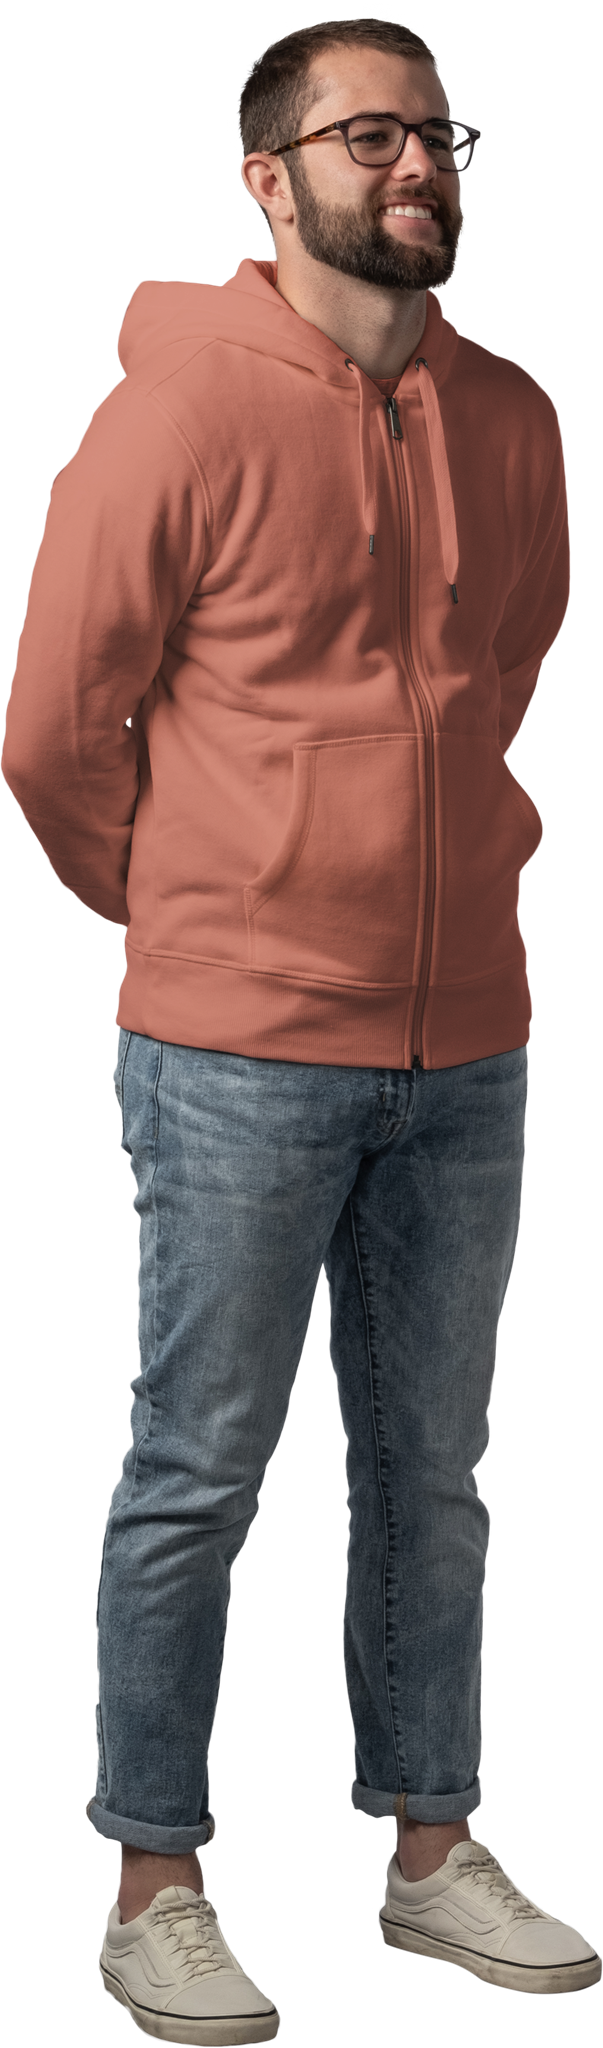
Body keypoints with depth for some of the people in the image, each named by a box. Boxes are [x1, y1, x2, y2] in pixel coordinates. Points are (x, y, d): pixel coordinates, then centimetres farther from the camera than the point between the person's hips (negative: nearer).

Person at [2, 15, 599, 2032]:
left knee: (432, 1470, 14)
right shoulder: (178, 415, -9)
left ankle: (434, 1853, 27)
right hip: (240, 1051, -5)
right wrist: (197, 919, 8)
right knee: (200, 1474, 2)